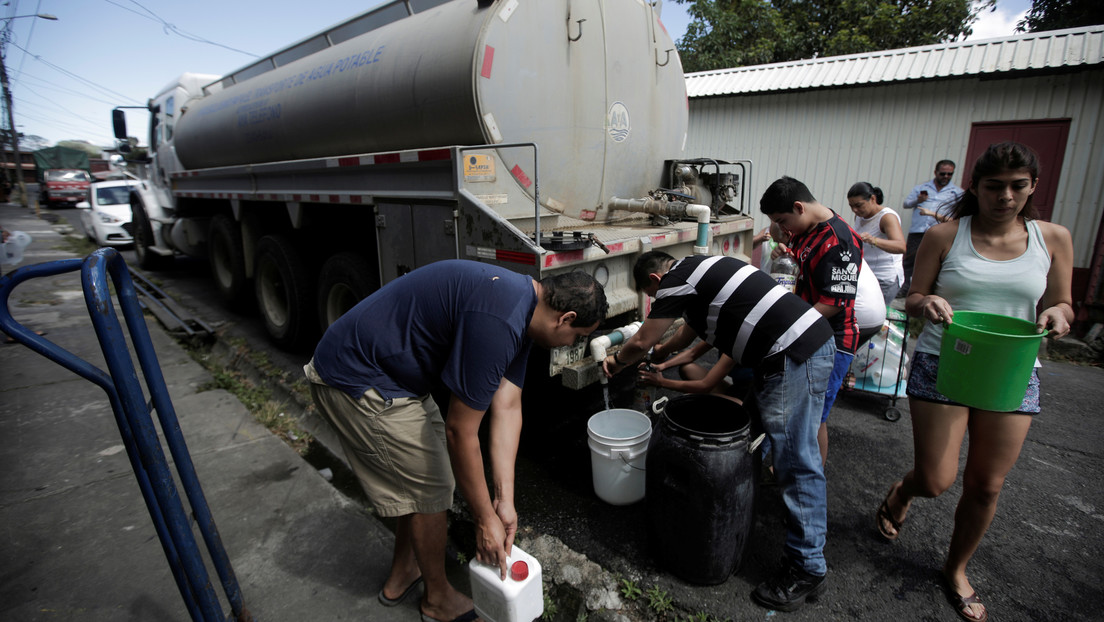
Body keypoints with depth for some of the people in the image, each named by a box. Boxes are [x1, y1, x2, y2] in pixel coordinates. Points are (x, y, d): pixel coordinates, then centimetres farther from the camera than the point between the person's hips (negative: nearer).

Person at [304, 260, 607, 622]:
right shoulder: (497, 322, -31)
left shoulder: (523, 307, 1)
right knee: (430, 489, 3)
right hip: (356, 384, -10)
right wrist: (485, 518, -11)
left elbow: (507, 408, 0)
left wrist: (505, 500, -1)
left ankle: (401, 578, 40)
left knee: (425, 477, 19)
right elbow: (460, 431, -23)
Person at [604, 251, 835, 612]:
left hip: (796, 356, -10)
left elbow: (641, 343, -1)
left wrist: (617, 362, 19)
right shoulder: (699, 268, 20)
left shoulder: (676, 280, -8)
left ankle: (808, 569, 9)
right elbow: (694, 330, 35)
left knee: (797, 463, -3)